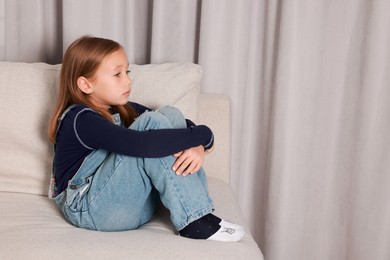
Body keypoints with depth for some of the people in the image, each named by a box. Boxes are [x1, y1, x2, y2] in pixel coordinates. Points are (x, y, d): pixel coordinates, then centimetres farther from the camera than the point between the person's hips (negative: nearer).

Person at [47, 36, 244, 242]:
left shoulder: (123, 110, 10)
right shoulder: (81, 120, -17)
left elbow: (187, 127, 4)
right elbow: (144, 145, -34)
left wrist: (198, 146, -20)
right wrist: (203, 135, -24)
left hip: (132, 206, 8)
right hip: (91, 210, -8)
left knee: (170, 115, -6)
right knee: (153, 123, -24)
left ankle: (198, 207, -14)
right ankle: (194, 221, -22)